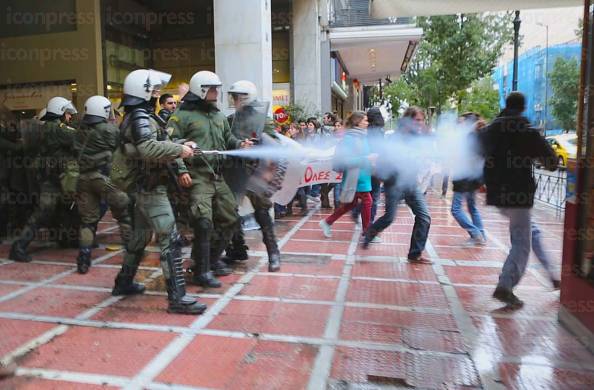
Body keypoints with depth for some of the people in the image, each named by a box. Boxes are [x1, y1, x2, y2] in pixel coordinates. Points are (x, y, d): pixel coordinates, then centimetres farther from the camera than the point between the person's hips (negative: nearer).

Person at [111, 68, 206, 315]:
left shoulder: (145, 116, 18)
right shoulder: (140, 117, -14)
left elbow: (160, 148, 15)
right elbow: (149, 149, -31)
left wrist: (179, 170, 5)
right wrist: (180, 150, -23)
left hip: (146, 187, 11)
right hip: (152, 188, -11)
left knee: (140, 236, 20)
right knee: (169, 240, -12)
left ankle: (124, 282, 33)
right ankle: (177, 297, -11)